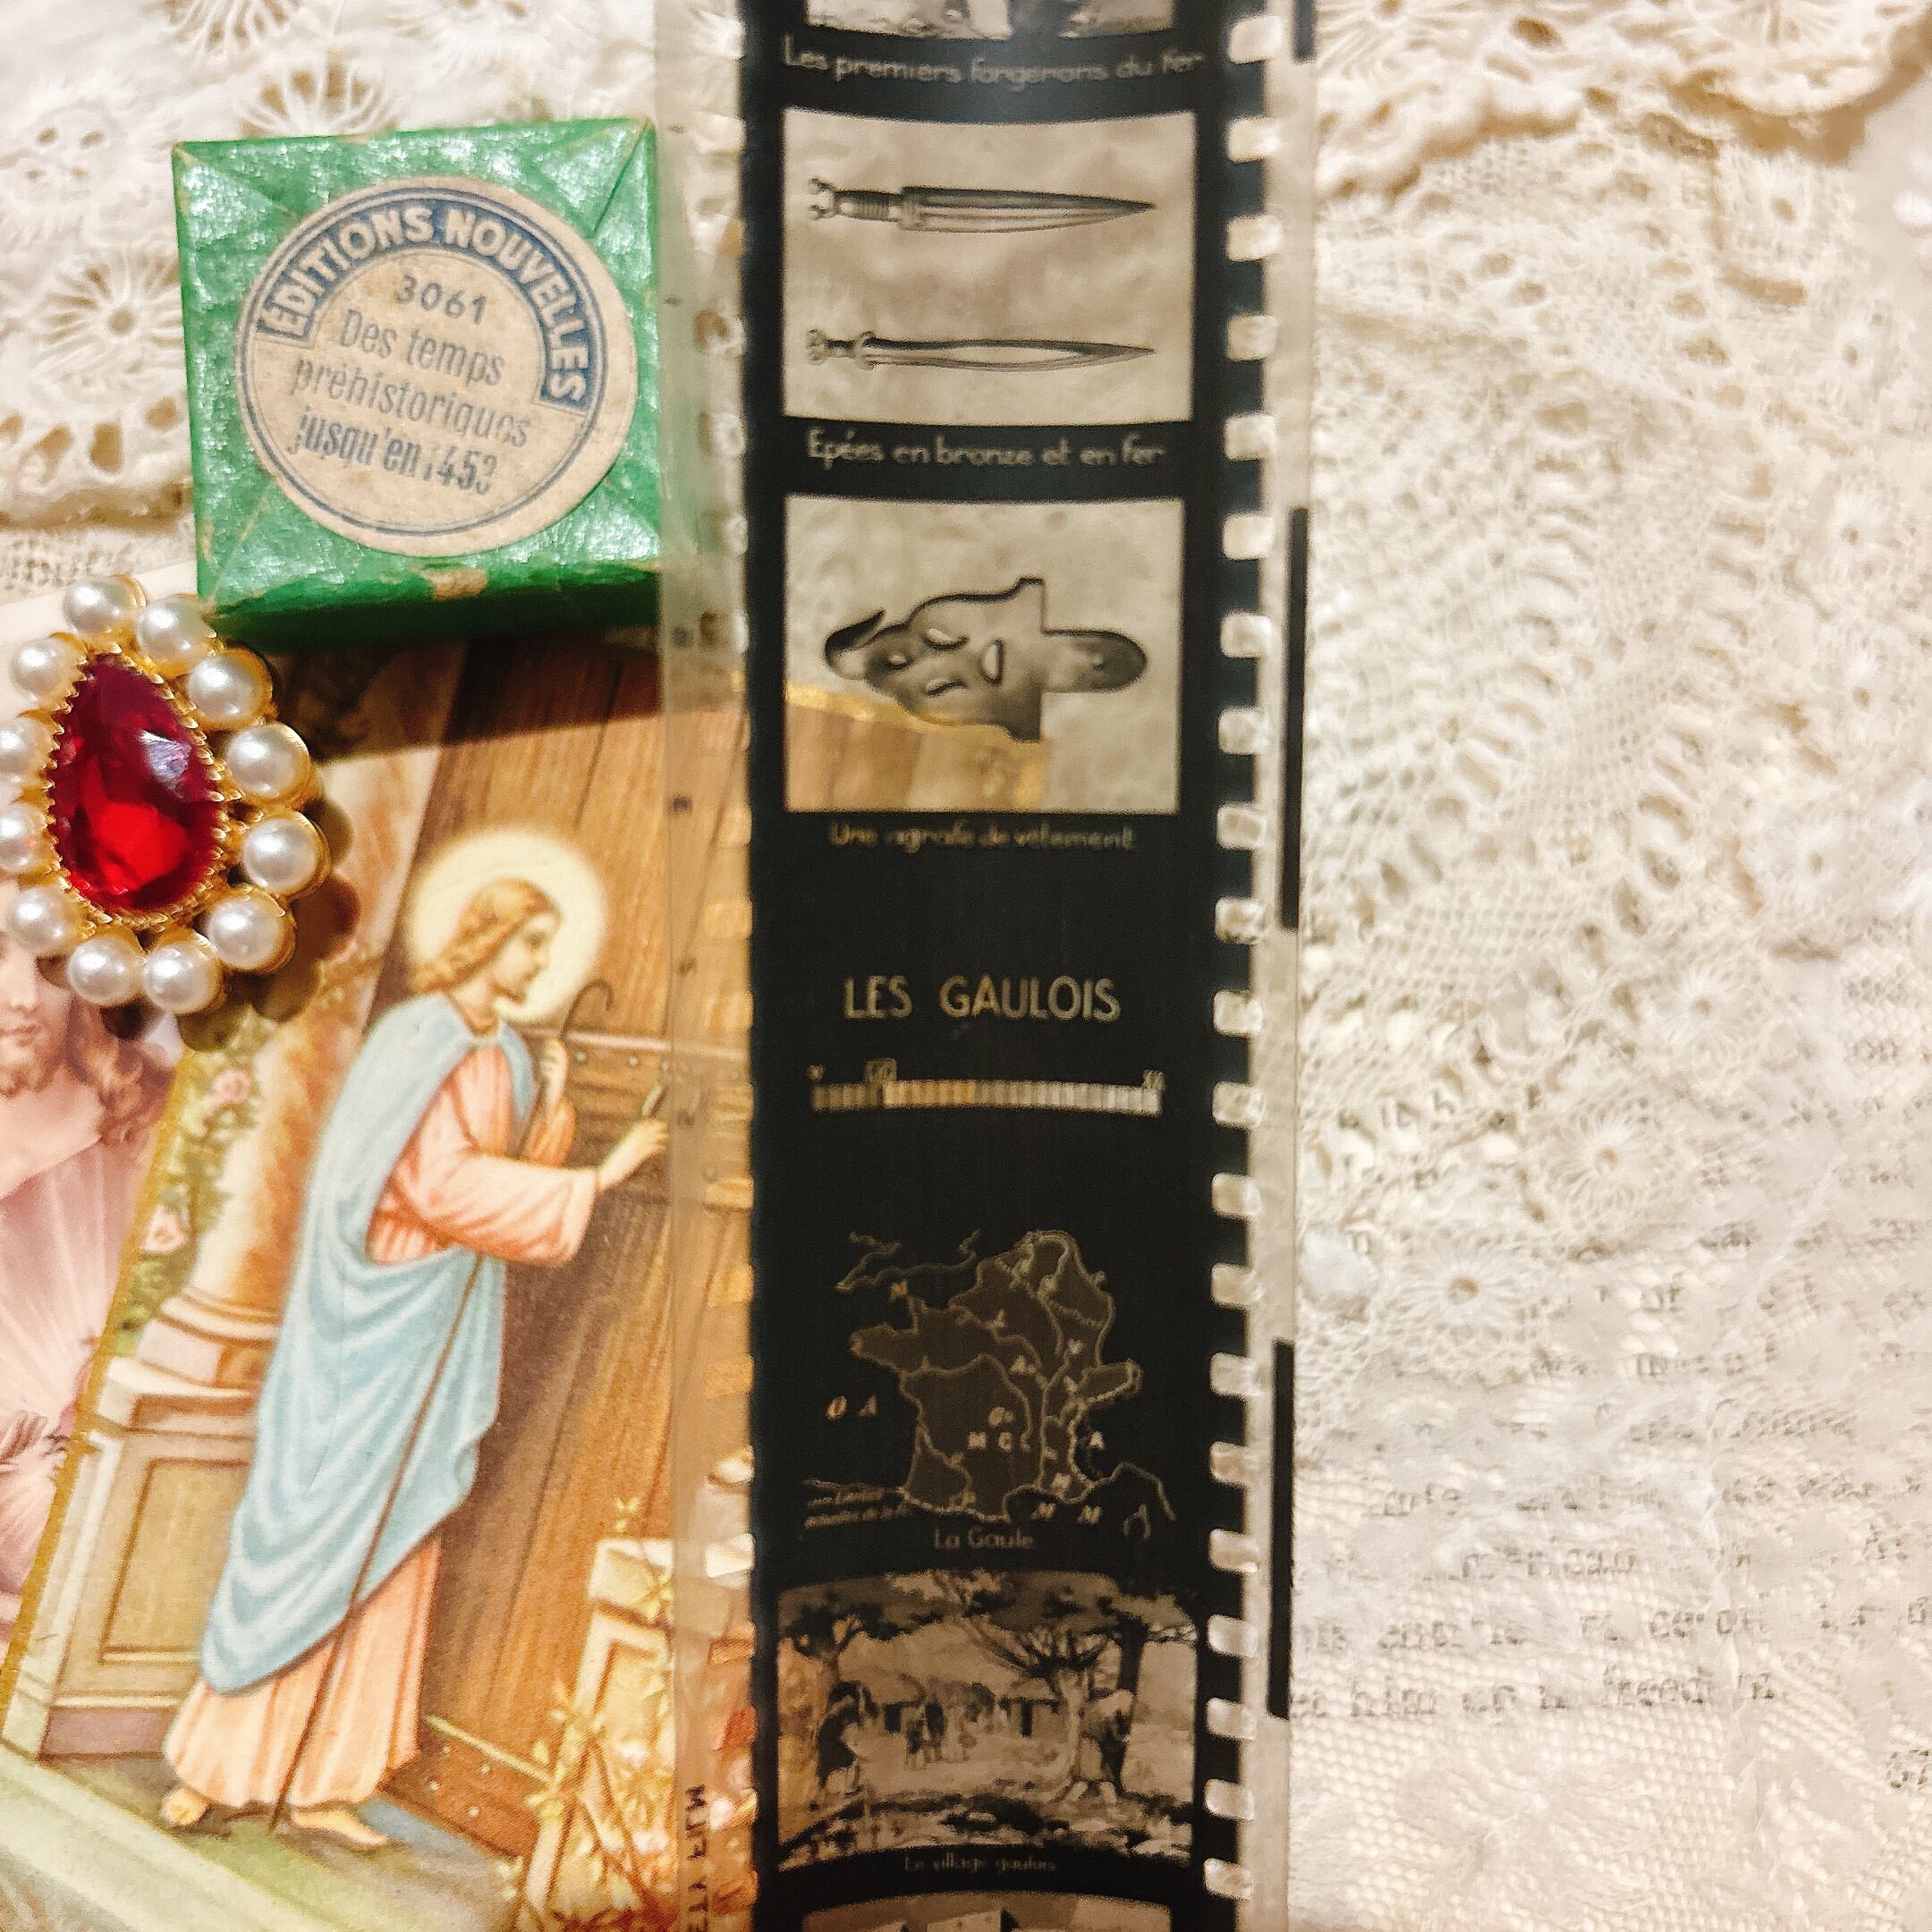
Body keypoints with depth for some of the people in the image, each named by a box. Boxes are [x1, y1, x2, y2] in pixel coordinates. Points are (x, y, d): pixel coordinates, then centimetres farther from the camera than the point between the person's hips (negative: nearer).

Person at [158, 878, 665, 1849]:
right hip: (375, 1318, -7)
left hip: (441, 1331, 8)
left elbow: (514, 1183, 10)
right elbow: (441, 1184, -23)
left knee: (393, 1556, 9)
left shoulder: (506, 1056, 11)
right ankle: (213, 1758, 17)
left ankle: (322, 1781, 18)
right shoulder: (417, 1039, -12)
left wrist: (553, 1104, -5)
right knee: (306, 1538, 0)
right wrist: (596, 1178, -21)